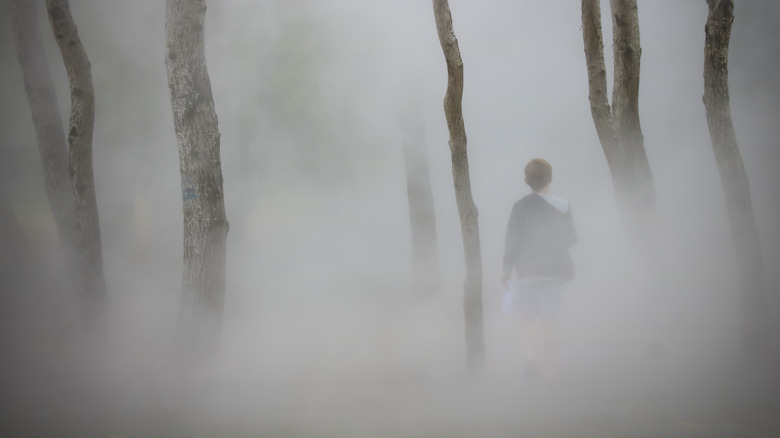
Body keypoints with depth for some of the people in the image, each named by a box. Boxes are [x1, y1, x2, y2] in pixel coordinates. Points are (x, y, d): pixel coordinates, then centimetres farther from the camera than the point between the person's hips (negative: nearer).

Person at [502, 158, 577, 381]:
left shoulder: (521, 206, -8)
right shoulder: (563, 206, 0)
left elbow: (512, 241, -7)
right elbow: (571, 239, 8)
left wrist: (506, 270, 0)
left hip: (528, 270, -2)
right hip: (555, 270, 2)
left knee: (526, 319, 5)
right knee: (549, 322, 10)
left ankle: (531, 359, -18)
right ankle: (550, 371, 11)